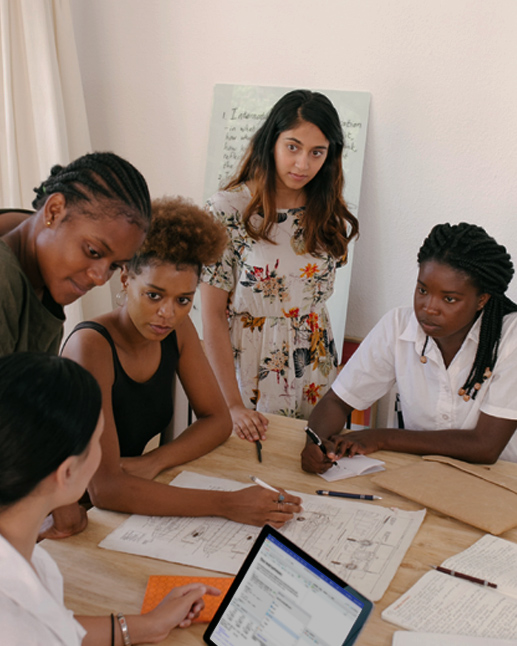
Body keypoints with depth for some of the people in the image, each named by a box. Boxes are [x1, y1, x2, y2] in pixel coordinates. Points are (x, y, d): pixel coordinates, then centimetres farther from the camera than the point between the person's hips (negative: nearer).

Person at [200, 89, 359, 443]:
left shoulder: (331, 216, 0)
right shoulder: (229, 210, -14)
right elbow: (213, 314, -14)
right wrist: (233, 405, -17)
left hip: (315, 369, 4)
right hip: (248, 368, -4)